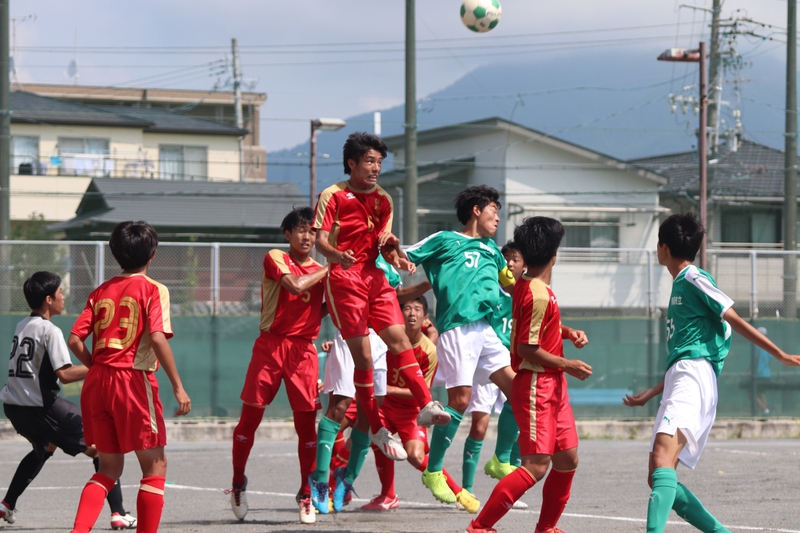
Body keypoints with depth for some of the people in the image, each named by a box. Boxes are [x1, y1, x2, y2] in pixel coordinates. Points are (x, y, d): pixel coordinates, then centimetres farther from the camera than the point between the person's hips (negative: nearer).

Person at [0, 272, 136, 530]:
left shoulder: (21, 326, 12)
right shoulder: (49, 331, -12)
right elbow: (65, 374, -20)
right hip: (40, 406, -8)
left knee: (44, 448, 35)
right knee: (100, 447, -1)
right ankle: (118, 514, -9)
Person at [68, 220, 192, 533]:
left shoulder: (101, 291, 12)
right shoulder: (153, 290, -3)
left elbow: (75, 340, 4)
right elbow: (158, 338, -16)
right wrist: (178, 387, -13)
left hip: (97, 381, 6)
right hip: (134, 379, -6)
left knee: (109, 467, 14)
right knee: (155, 464, 6)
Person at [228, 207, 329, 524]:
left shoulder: (321, 272, 15)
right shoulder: (275, 259, 0)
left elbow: (328, 308, 15)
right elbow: (295, 284, -17)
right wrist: (328, 269, -8)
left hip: (303, 350, 3)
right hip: (270, 344, -3)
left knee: (306, 421, -1)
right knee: (250, 415, -1)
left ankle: (306, 495, 7)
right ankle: (238, 483, 15)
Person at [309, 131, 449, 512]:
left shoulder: (382, 199, 13)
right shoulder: (333, 196, -4)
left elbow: (384, 242, 15)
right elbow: (320, 240, -10)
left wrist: (395, 257, -8)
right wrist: (336, 255, -32)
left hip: (374, 276, 5)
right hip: (344, 279, -5)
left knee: (399, 337, -9)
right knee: (362, 353, -7)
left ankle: (426, 406, -13)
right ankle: (376, 429, -2)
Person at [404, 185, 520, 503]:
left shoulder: (491, 249, 25)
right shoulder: (444, 240, 6)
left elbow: (511, 284, 40)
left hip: (485, 329, 7)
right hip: (457, 329, -7)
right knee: (460, 399, -12)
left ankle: (501, 460, 11)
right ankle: (433, 471, -1)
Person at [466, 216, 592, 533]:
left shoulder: (524, 285, 9)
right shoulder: (538, 295, -20)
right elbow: (527, 348, -21)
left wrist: (569, 332, 13)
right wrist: (567, 365, -13)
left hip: (552, 386, 10)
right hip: (536, 385, -10)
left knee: (567, 461, 13)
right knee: (536, 466, -15)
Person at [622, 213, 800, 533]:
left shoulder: (693, 280, 1)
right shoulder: (679, 287, 28)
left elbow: (736, 321, -4)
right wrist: (650, 394, 32)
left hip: (693, 377, -10)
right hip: (679, 380, 10)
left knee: (662, 455, -31)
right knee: (658, 480, 2)